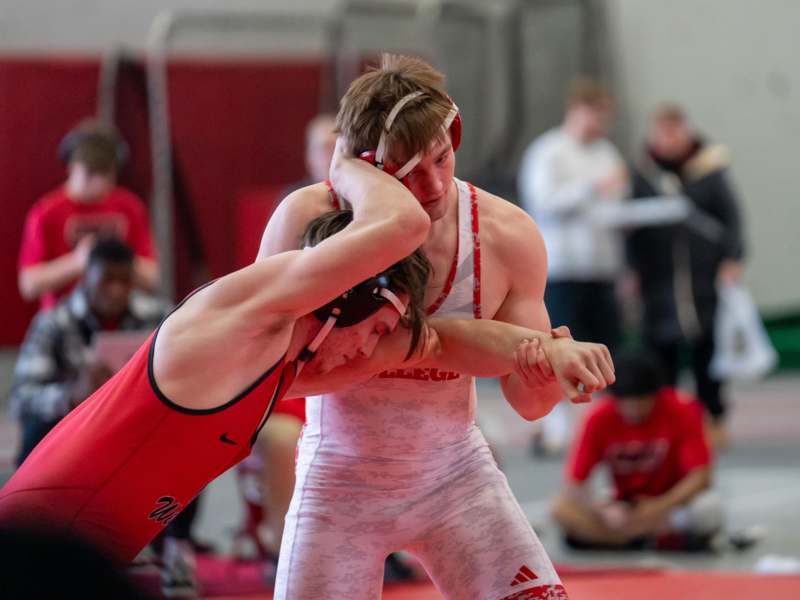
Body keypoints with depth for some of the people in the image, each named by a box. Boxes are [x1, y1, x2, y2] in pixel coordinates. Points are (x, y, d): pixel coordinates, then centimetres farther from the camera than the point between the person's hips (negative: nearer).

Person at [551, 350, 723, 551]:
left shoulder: (680, 411, -15)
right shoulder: (599, 418, -13)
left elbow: (700, 475, -17)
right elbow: (574, 483, -13)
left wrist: (661, 506, -30)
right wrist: (603, 510, -31)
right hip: (625, 509, 2)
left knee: (709, 507, -35)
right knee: (562, 509, -25)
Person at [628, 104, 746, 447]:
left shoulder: (709, 169, 1)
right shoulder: (645, 174, 7)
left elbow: (731, 217, 3)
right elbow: (633, 227, 12)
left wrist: (732, 259, -6)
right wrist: (633, 269, 9)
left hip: (704, 274, -2)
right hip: (660, 275, 2)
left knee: (707, 349, 0)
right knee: (661, 350, 0)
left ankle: (714, 419, 10)